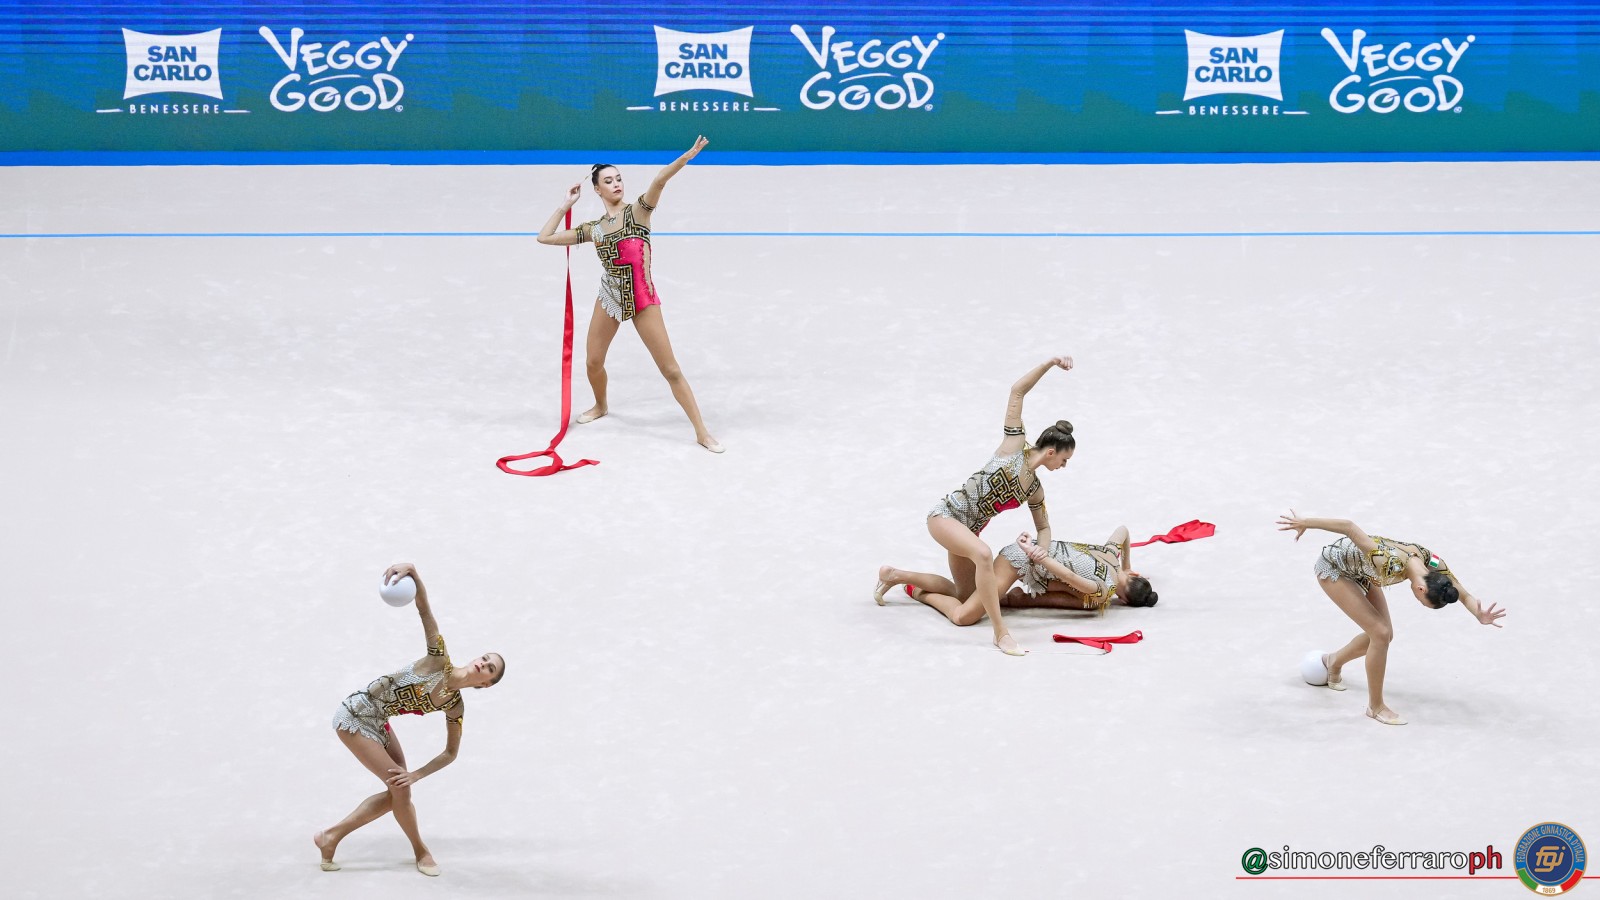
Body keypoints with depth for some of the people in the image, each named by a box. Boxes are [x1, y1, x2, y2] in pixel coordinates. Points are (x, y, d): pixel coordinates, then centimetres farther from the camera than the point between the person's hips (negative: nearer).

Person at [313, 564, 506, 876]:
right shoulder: (439, 660, -21)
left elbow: (451, 753, 5)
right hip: (354, 716, -7)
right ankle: (420, 850, 14)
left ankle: (332, 836, 16)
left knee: (398, 790, 7)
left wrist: (417, 774, -8)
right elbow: (423, 608, -30)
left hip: (377, 722, 7)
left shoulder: (455, 707, -5)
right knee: (399, 787, -8)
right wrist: (412, 570, -45)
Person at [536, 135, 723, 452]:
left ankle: (702, 432, -1)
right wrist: (566, 205, 10)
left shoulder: (638, 211, -5)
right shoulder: (593, 229, 7)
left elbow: (660, 180, -24)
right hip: (610, 296, 5)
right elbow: (545, 237, 9)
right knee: (593, 362, 14)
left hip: (643, 298, -4)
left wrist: (686, 156, -38)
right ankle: (601, 406, 47)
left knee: (670, 369, -5)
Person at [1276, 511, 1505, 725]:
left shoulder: (1433, 564, -22)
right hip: (1332, 567, -8)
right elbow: (1349, 527, -42)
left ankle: (1334, 661, 39)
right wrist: (1305, 523, -33)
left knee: (1384, 635, 11)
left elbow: (1465, 596, -14)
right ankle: (1375, 706, 1)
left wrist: (1480, 616, -36)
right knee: (1381, 633, -15)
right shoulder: (1392, 565, -42)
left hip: (1359, 569, 8)